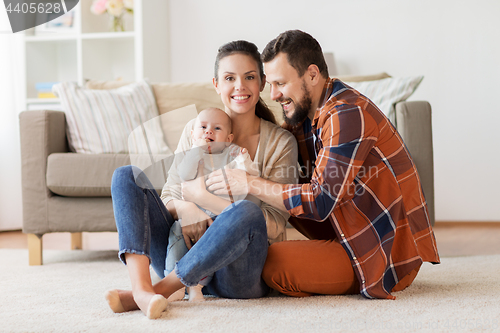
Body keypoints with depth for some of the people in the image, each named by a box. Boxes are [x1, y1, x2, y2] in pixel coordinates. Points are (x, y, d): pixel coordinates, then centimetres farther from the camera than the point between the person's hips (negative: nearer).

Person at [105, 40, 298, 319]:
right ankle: (142, 288, -33)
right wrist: (182, 208, -16)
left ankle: (162, 288, -26)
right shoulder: (195, 131, 10)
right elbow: (168, 195, 10)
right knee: (126, 176, -12)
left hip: (239, 274, -3)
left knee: (246, 212, -36)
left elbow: (275, 226, -9)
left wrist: (204, 197, -18)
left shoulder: (280, 142, -1)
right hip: (183, 258, 4)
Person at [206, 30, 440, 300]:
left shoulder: (349, 114, -21)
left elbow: (320, 203, -26)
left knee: (272, 264, -20)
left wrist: (248, 183, -21)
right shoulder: (304, 114, 9)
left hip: (391, 255, -9)